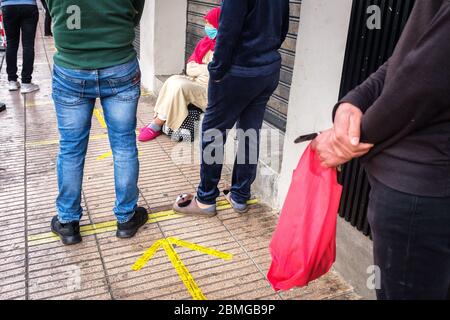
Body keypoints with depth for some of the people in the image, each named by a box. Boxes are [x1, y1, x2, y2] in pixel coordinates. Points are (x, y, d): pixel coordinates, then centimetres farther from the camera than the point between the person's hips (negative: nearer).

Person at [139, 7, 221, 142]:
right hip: (198, 82, 8)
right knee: (172, 80, -13)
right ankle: (157, 122, -15)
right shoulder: (205, 42, 10)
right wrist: (206, 68, -12)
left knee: (179, 86, -23)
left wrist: (198, 68, -9)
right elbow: (190, 68, 5)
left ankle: (157, 126, -11)